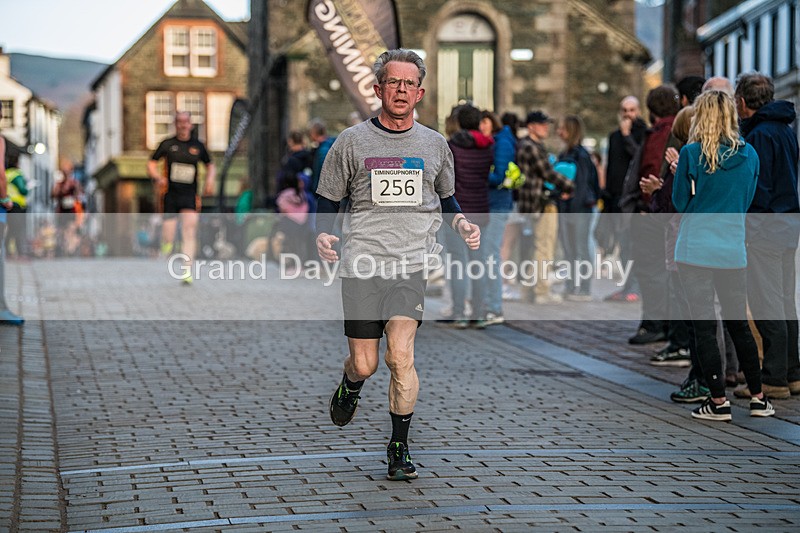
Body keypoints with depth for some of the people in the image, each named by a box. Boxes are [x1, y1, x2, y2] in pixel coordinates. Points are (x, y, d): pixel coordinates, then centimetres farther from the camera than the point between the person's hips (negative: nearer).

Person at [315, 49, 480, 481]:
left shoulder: (434, 144, 12)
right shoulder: (352, 141, 6)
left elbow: (446, 198, 26)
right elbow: (328, 200, 11)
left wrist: (461, 223, 5)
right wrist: (323, 235, -8)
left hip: (415, 262, 0)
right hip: (362, 262, 0)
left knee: (400, 355, -15)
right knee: (365, 364, 0)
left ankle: (399, 447, 0)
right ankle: (349, 388, 39)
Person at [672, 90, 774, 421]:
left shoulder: (692, 154, -9)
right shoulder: (749, 155, 4)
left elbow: (680, 202, -1)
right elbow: (746, 201, 14)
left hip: (696, 250, -4)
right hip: (733, 252, 4)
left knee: (705, 327, 2)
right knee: (739, 324, 15)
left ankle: (718, 401, 3)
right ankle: (758, 398, 19)